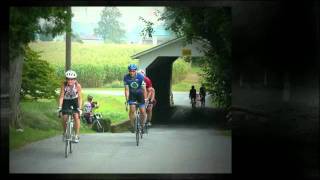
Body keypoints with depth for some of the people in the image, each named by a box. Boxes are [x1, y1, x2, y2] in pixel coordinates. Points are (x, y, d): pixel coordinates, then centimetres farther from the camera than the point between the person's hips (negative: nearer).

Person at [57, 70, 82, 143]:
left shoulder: (78, 85, -27)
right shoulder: (64, 85, -26)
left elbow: (79, 98, -25)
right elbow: (61, 96, -24)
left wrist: (79, 108, -34)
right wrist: (59, 107, -32)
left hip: (74, 100, -1)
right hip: (66, 101, 1)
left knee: (76, 116, -19)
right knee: (64, 118, -11)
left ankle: (77, 135, -11)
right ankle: (65, 133, 17)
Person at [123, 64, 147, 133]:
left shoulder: (140, 77, -24)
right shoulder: (126, 77, -20)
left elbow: (144, 89, -23)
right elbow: (127, 89, -17)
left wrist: (145, 99, -27)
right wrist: (127, 100, -25)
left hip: (140, 94, 0)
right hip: (132, 94, 0)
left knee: (142, 111, -8)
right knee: (132, 110, -19)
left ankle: (142, 125, 13)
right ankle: (132, 125, -2)